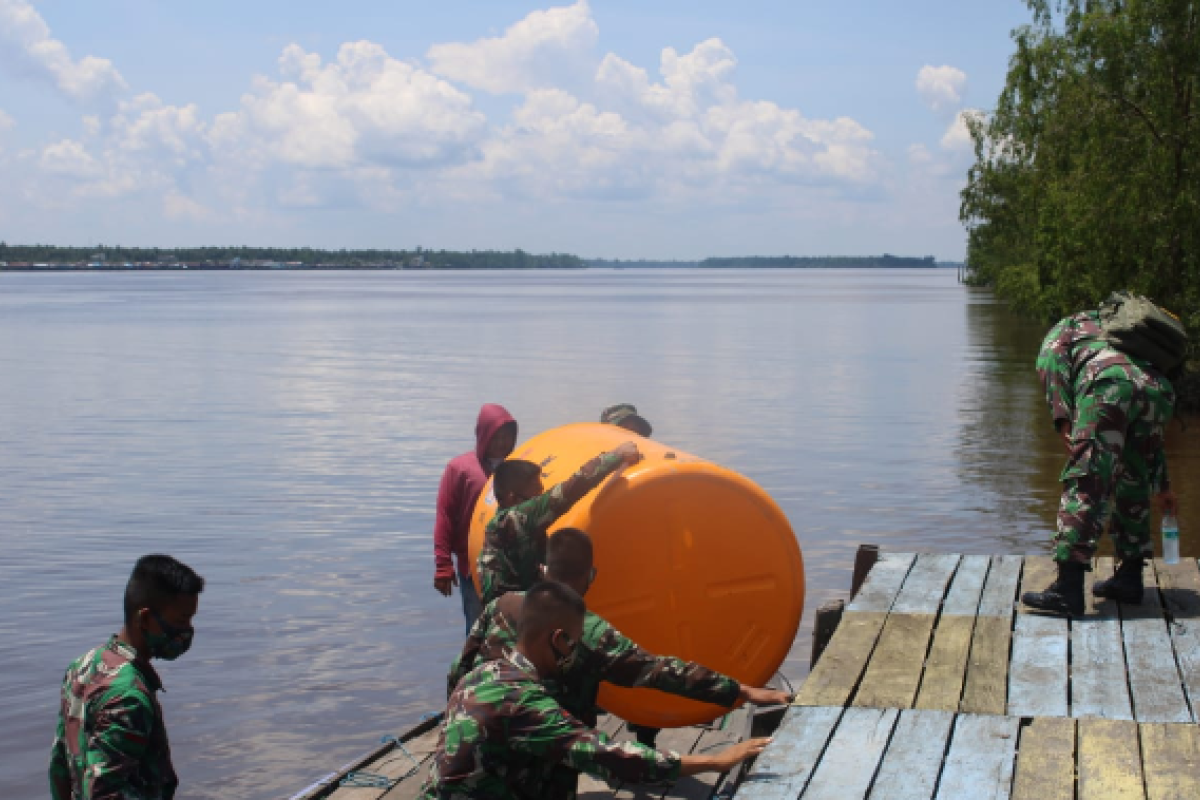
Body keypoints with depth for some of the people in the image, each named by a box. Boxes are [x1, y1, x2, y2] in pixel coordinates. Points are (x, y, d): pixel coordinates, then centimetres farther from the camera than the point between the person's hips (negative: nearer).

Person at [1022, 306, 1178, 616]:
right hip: (1159, 390, 6)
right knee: (1133, 487, 23)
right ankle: (1130, 578, 26)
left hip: (1109, 385, -6)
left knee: (1085, 487, -9)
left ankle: (1068, 589, -16)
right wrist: (1162, 486, 55)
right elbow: (1150, 435, 47)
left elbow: (1052, 358, 8)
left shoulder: (1066, 327, 34)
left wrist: (1063, 419, -3)